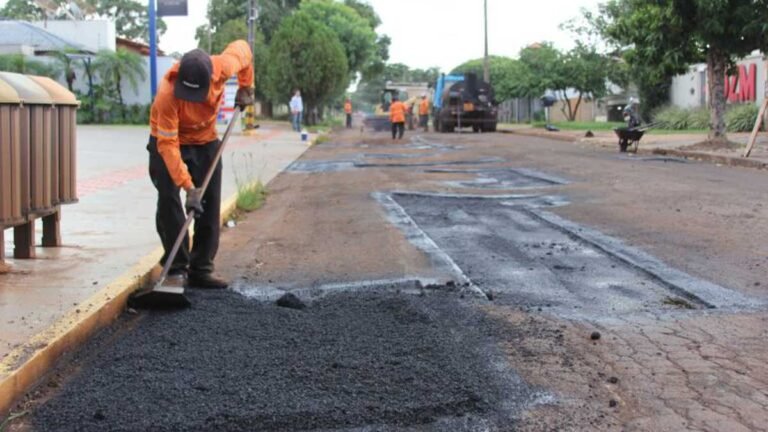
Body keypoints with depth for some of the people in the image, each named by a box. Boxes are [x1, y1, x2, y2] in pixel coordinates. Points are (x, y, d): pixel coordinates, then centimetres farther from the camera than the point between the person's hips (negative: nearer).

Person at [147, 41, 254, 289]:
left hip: (206, 141, 4)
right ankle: (176, 270, -9)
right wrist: (188, 186, -40)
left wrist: (245, 88, 4)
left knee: (210, 206, 1)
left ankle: (201, 270, 6)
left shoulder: (222, 67, -29)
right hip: (167, 141, -4)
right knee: (169, 203, -16)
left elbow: (242, 49, -4)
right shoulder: (168, 93, -37)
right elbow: (168, 145, -36)